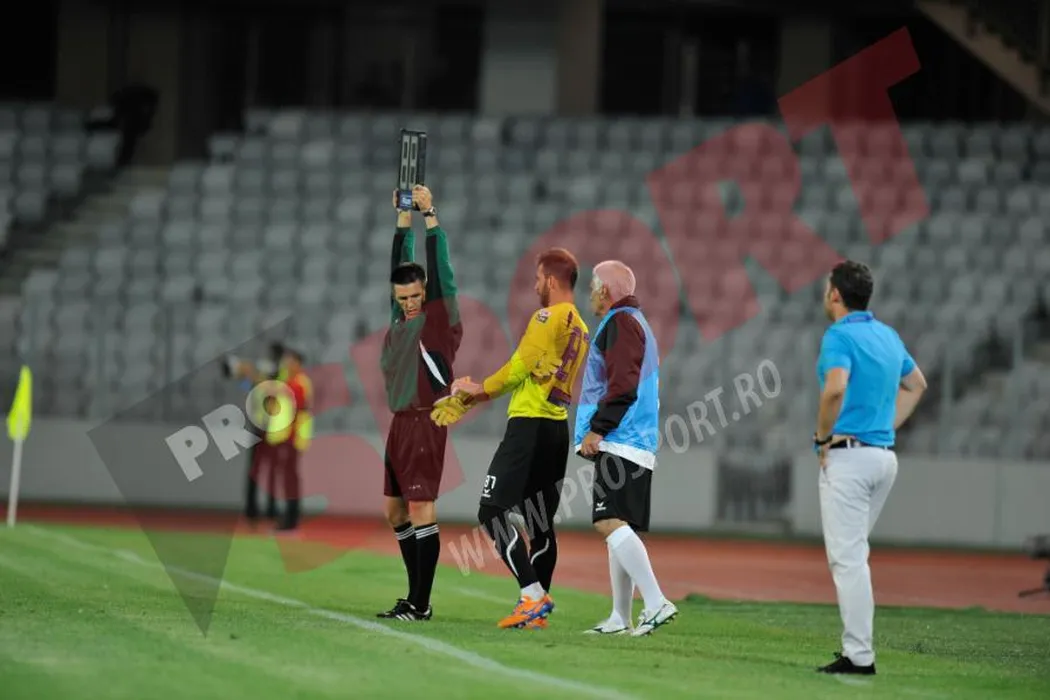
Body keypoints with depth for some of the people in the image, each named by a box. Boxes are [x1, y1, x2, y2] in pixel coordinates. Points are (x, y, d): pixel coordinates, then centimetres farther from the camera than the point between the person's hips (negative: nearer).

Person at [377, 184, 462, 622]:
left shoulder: (439, 319, -5)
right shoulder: (401, 319, 13)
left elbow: (439, 271, -11)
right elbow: (399, 265, 21)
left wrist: (430, 216, -8)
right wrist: (404, 218, 20)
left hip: (425, 423, -9)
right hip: (400, 422, 9)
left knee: (420, 507, -12)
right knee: (396, 511, 10)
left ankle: (420, 604, -13)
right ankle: (416, 597, 16)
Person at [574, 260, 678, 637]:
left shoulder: (620, 323, -7)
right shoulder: (635, 323, 25)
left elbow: (623, 385, -19)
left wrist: (597, 429, -17)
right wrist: (598, 430, 21)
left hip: (620, 441, -11)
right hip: (634, 445, 11)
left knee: (610, 522, -19)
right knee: (618, 527, 11)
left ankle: (656, 602, -27)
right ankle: (620, 618, 13)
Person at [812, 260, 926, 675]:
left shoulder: (839, 335, -12)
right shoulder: (887, 335, 14)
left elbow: (835, 388, -29)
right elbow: (916, 384, 29)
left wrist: (823, 435, -14)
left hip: (848, 454, -8)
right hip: (884, 454, 8)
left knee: (847, 557, -8)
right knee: (852, 553, 18)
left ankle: (859, 655, -12)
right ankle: (857, 646, 18)